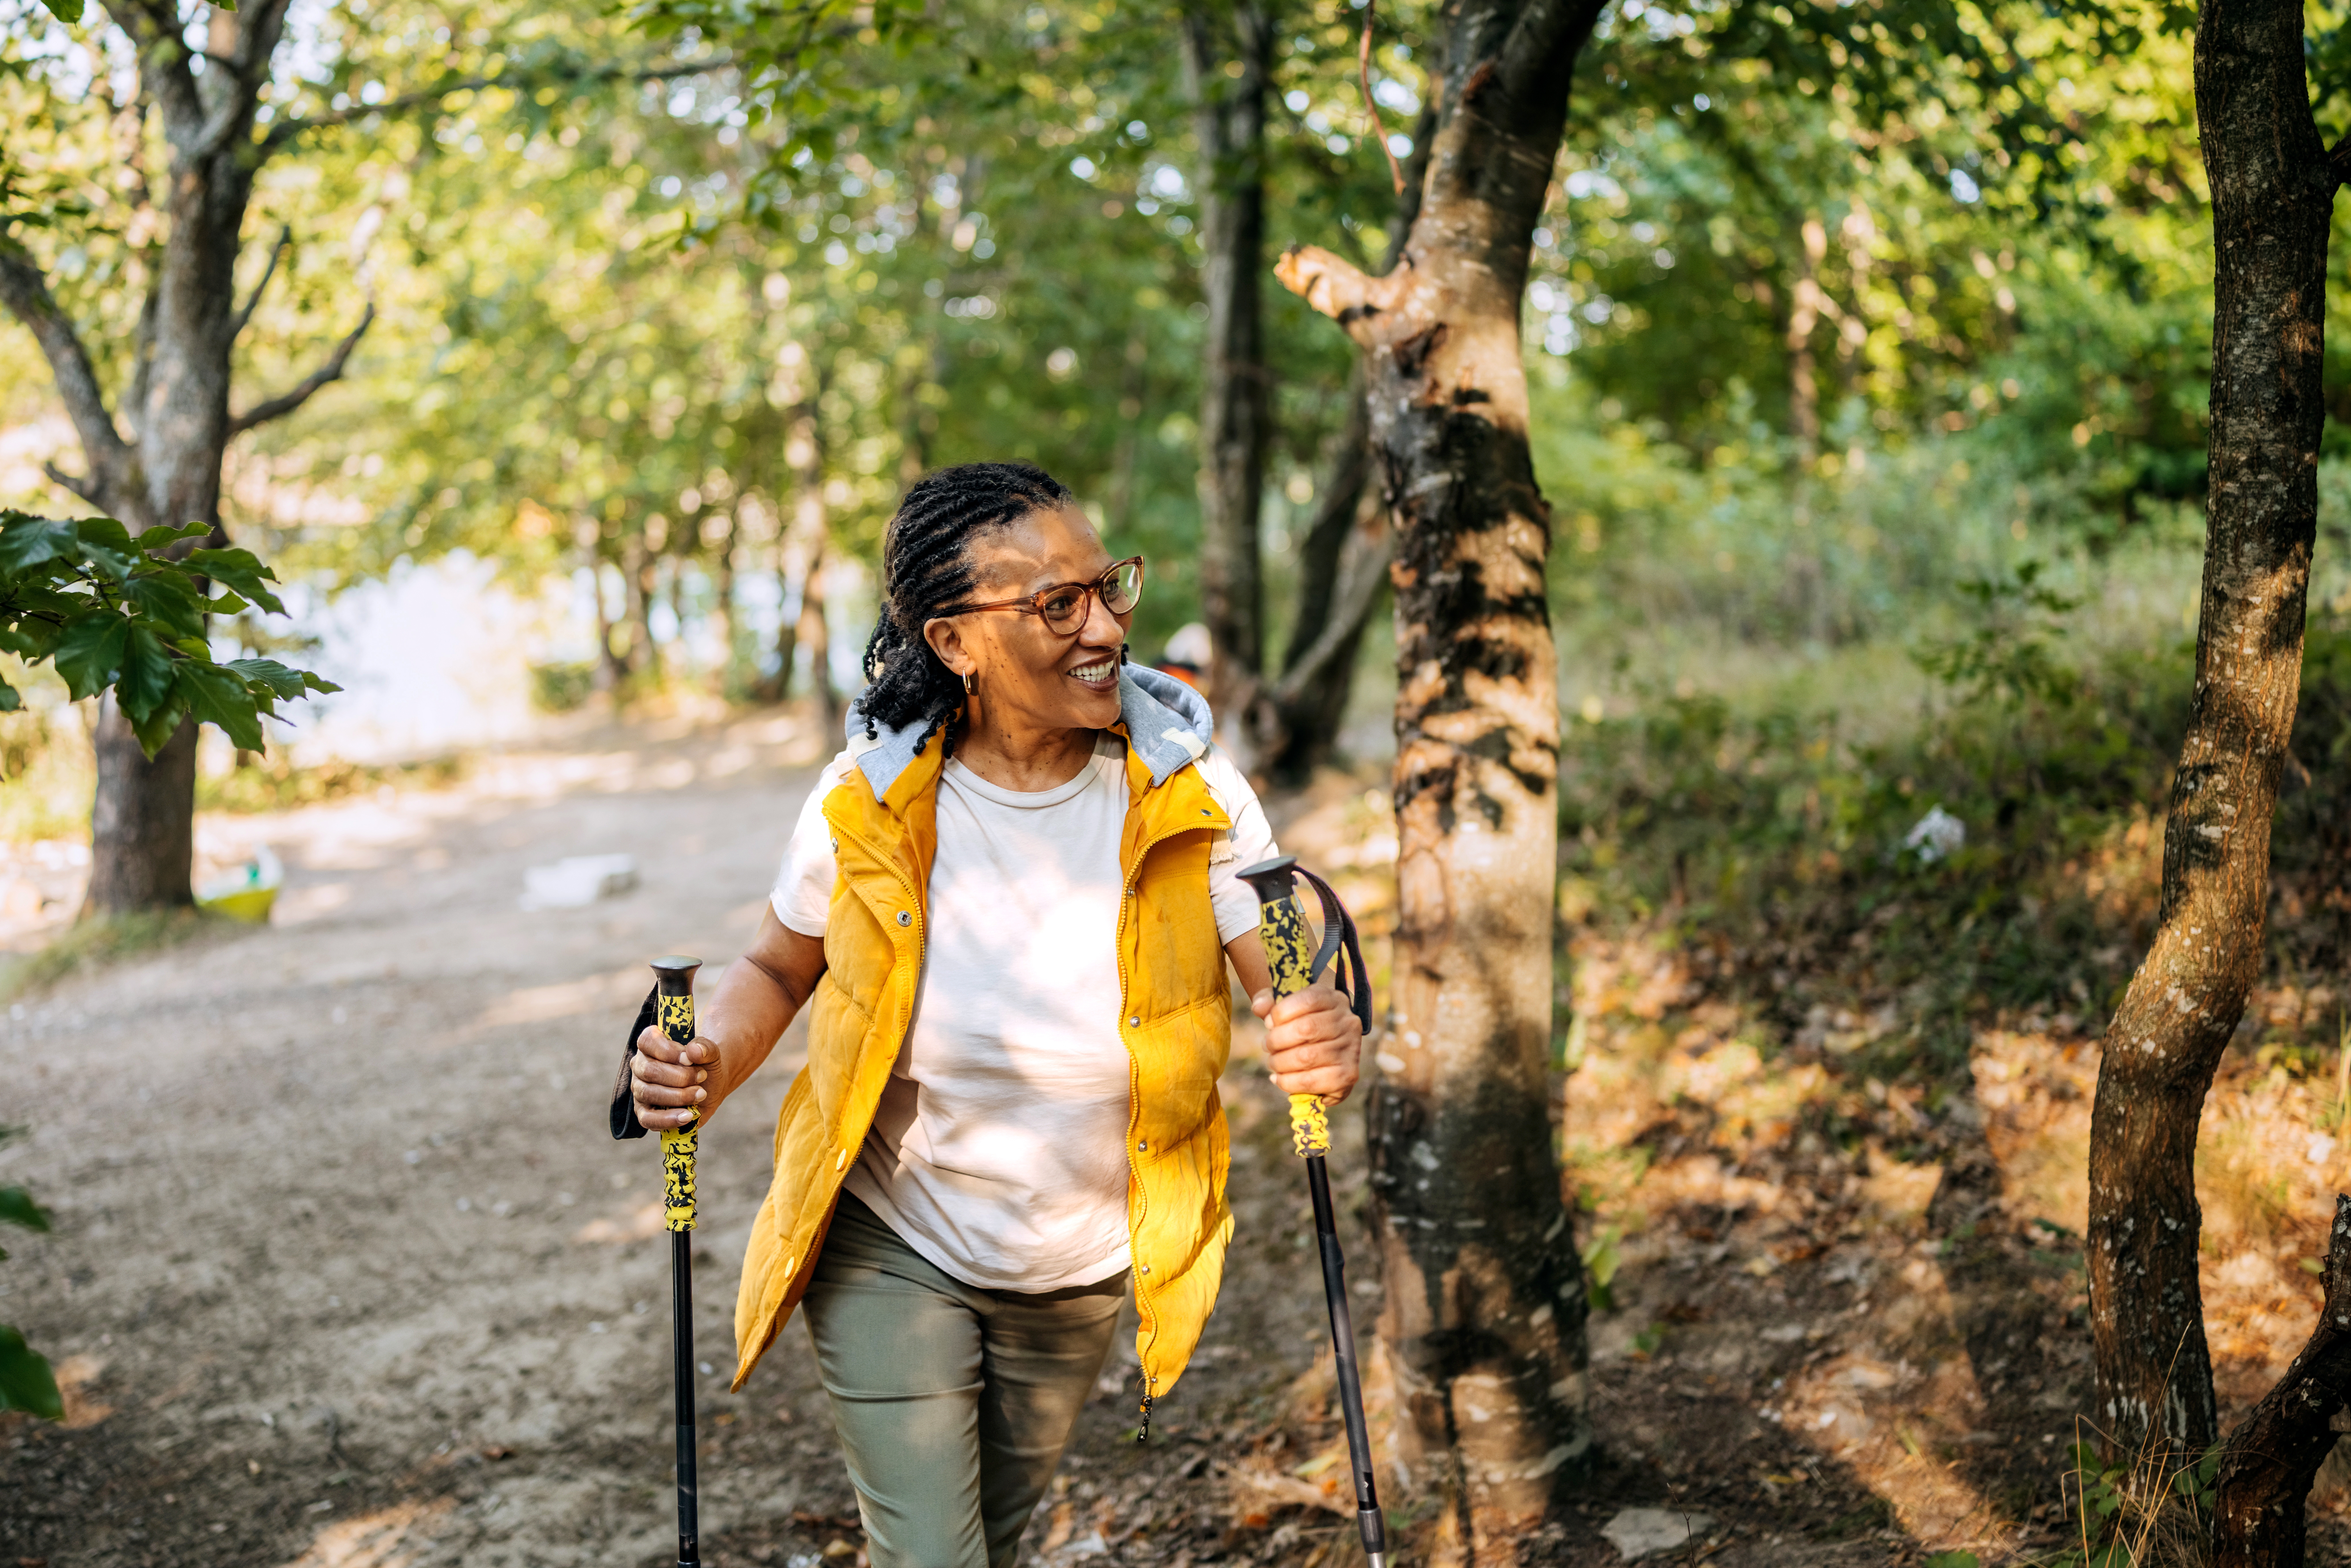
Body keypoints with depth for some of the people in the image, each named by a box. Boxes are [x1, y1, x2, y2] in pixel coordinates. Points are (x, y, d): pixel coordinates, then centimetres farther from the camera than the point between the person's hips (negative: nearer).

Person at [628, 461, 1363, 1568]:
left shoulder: (1186, 787, -18)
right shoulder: (868, 799, -18)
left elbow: (1295, 989, -17)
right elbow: (778, 968, -1)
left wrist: (1325, 1044, -41)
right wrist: (707, 1068, -22)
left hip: (1083, 1272, 2)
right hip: (890, 1254, -2)